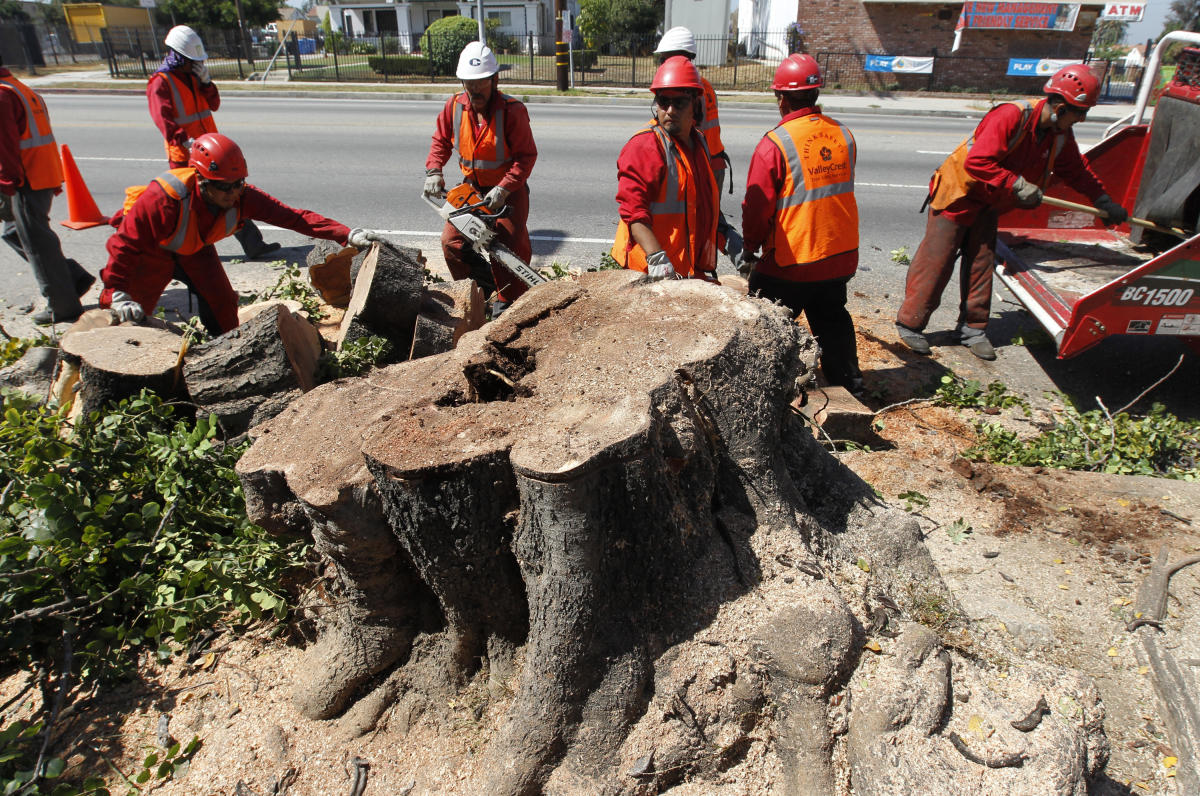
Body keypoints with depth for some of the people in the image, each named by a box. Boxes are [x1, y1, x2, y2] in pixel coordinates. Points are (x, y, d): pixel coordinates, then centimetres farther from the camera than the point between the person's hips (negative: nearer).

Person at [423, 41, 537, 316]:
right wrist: (433, 171, -8)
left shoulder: (512, 110, -20)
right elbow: (441, 141, 9)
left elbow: (526, 156, -21)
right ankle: (483, 286, 19)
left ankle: (507, 303, 4)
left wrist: (503, 190, -30)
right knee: (452, 241, -1)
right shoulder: (454, 106, -4)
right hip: (471, 187, 5)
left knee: (511, 244, -14)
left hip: (509, 189, -5)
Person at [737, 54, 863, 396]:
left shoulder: (775, 144, -17)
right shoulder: (842, 134, 3)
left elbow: (757, 206, -14)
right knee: (833, 320, 22)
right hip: (840, 254, 7)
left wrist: (750, 249, 2)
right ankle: (849, 383, 33)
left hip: (789, 260, -6)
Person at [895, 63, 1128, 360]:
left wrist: (1104, 201, 13)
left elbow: (1077, 171, 16)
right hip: (958, 195, -8)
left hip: (990, 204, 8)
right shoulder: (1010, 116, -25)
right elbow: (977, 162, -32)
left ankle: (973, 328, 16)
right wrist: (1017, 185, -31)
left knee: (981, 263, 7)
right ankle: (909, 323, 4)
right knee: (936, 261, -5)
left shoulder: (1060, 135, 1)